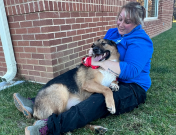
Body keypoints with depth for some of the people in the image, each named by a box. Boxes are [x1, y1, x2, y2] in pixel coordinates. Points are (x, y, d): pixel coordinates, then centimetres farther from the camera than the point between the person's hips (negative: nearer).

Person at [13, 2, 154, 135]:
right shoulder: (113, 33, 10)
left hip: (133, 87, -7)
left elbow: (131, 71, -25)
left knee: (101, 100, -38)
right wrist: (94, 52, -9)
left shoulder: (140, 41, -13)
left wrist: (99, 62, -26)